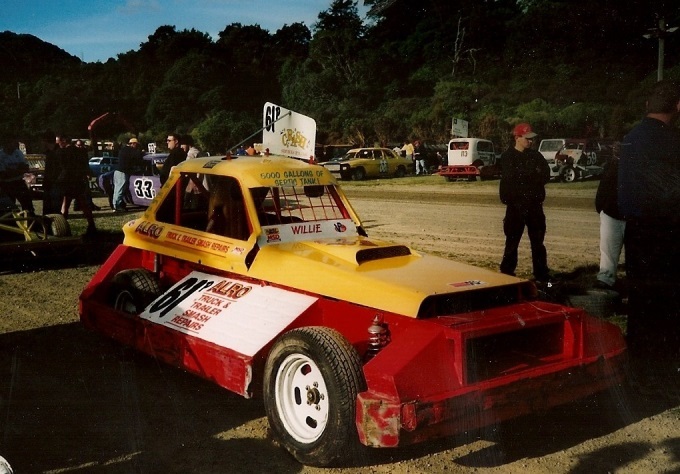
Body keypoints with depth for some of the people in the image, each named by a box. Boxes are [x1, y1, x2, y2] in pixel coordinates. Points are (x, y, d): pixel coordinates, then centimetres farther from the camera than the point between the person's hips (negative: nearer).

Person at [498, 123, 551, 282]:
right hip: (516, 205, -4)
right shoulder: (508, 157, -2)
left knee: (538, 243, 9)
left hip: (535, 204, 4)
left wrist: (525, 176, -12)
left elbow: (546, 176, 0)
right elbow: (512, 176, -16)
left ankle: (542, 276, 17)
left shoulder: (536, 156, 10)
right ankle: (507, 275, 10)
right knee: (512, 242, 1)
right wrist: (534, 174, -7)